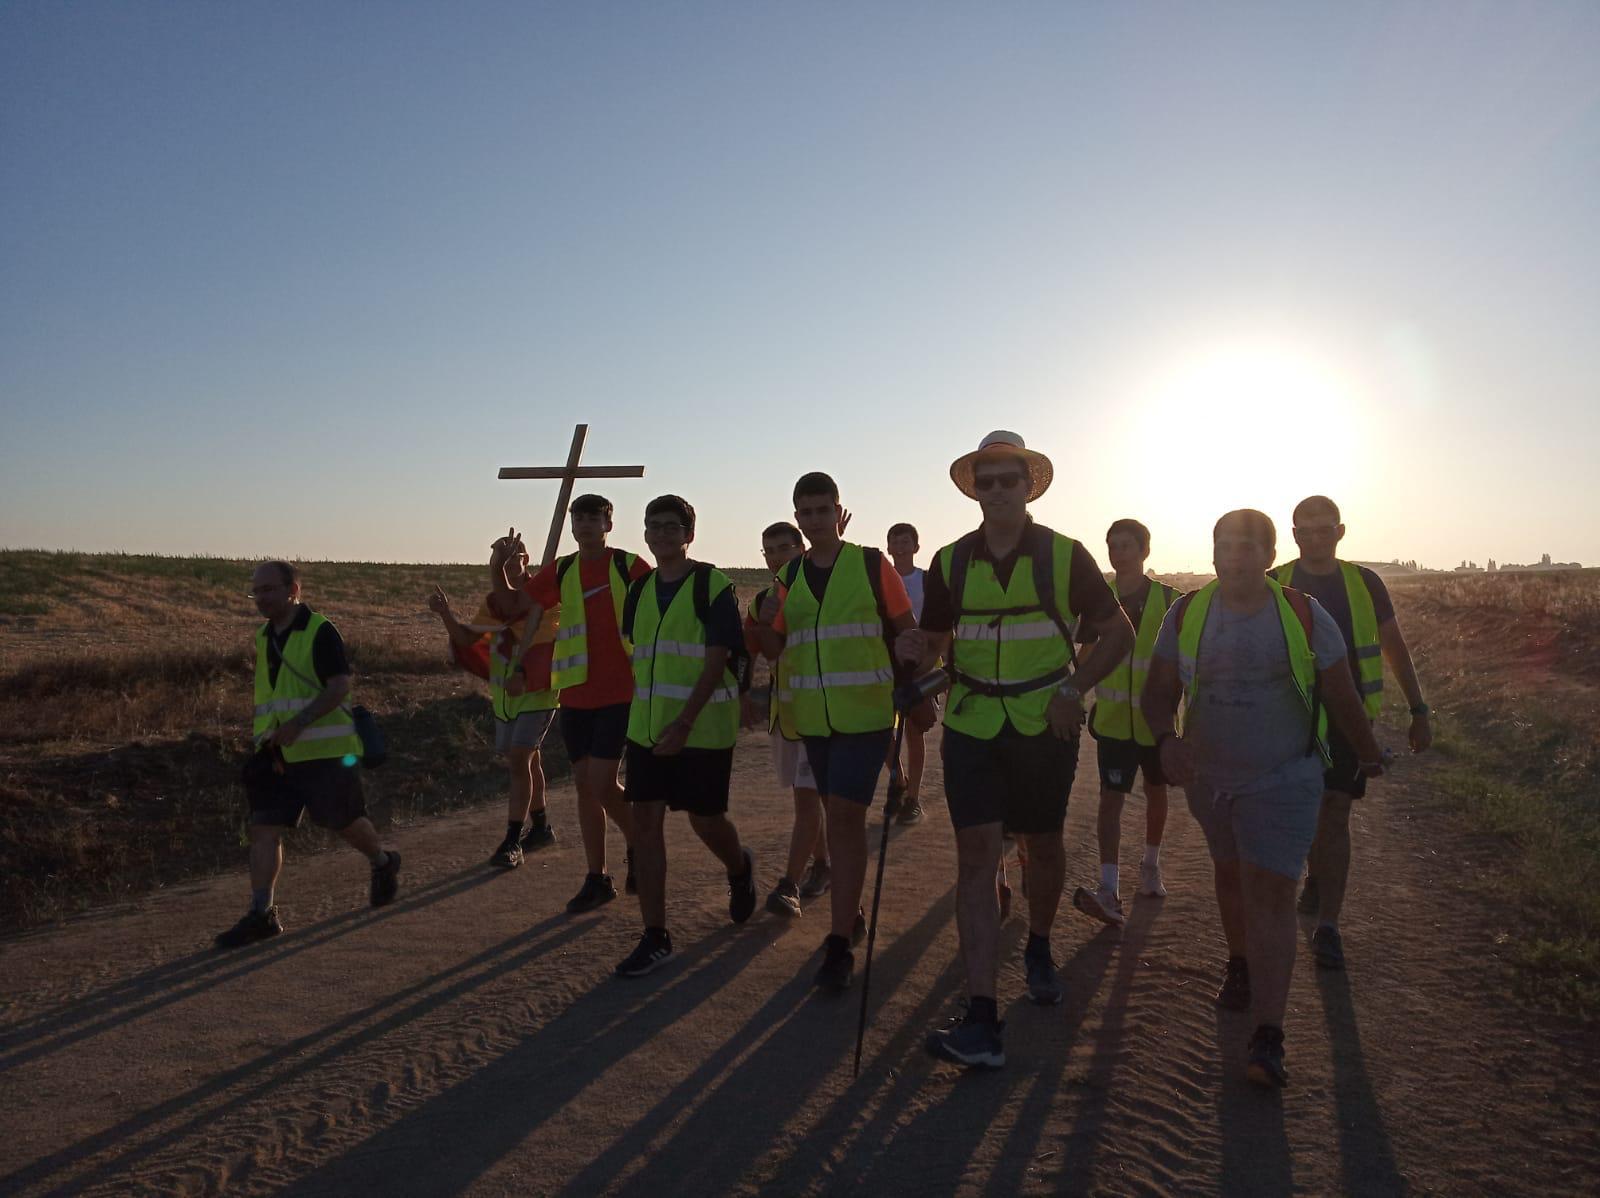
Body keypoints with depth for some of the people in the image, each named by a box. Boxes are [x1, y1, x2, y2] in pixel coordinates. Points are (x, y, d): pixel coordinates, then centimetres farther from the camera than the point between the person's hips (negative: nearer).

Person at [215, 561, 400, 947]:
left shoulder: (320, 631, -13)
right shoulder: (263, 637, 10)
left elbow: (340, 686, -19)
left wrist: (299, 723, -28)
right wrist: (270, 736, 11)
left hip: (325, 751, -6)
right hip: (279, 753, 6)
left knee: (343, 820, 6)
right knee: (263, 828, -2)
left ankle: (383, 864, 34)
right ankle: (261, 913, 2)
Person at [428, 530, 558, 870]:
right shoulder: (493, 600, 8)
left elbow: (511, 605, -33)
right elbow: (467, 639, 3)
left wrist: (498, 567, -43)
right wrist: (445, 615, -12)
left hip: (536, 691, -7)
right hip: (504, 693, 7)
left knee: (519, 761, -14)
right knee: (526, 760, 17)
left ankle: (512, 842, -11)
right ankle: (541, 828, 32)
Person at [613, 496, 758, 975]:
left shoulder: (713, 586, -9)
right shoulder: (639, 589, 10)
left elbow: (716, 660, -15)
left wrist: (685, 723, -22)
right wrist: (642, 712, 15)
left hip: (703, 728, -5)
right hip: (647, 727, 5)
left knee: (705, 818, 5)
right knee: (645, 820, 0)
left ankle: (740, 869, 39)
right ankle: (655, 935, 8)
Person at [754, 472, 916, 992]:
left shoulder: (872, 565, -3)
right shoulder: (789, 577, 8)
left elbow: (907, 631, 2)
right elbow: (775, 651, 11)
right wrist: (764, 623, -10)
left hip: (865, 712, -5)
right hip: (812, 715, 5)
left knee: (845, 815, -12)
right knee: (837, 814, 15)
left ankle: (840, 943, -7)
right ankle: (851, 913, 32)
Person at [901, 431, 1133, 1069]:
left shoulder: (1065, 555, -2)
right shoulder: (951, 562, 4)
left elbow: (1117, 631, 4)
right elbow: (935, 640, 14)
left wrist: (1074, 689, -9)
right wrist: (918, 650, -11)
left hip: (1045, 723, 0)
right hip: (971, 724, 1)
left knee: (1044, 844, 14)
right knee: (976, 853, -9)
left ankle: (1039, 948, 45)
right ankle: (981, 1019, -10)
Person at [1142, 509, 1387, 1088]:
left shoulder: (1304, 616, -8)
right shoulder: (1186, 613, -4)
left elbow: (1342, 697, 3)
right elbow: (1159, 692, -1)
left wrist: (1369, 755, 15)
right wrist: (1167, 739, -20)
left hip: (1283, 780, -3)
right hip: (1208, 777, 3)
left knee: (1270, 893, -10)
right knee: (1230, 873, 20)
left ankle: (1267, 1038, -10)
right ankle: (1240, 963, 45)